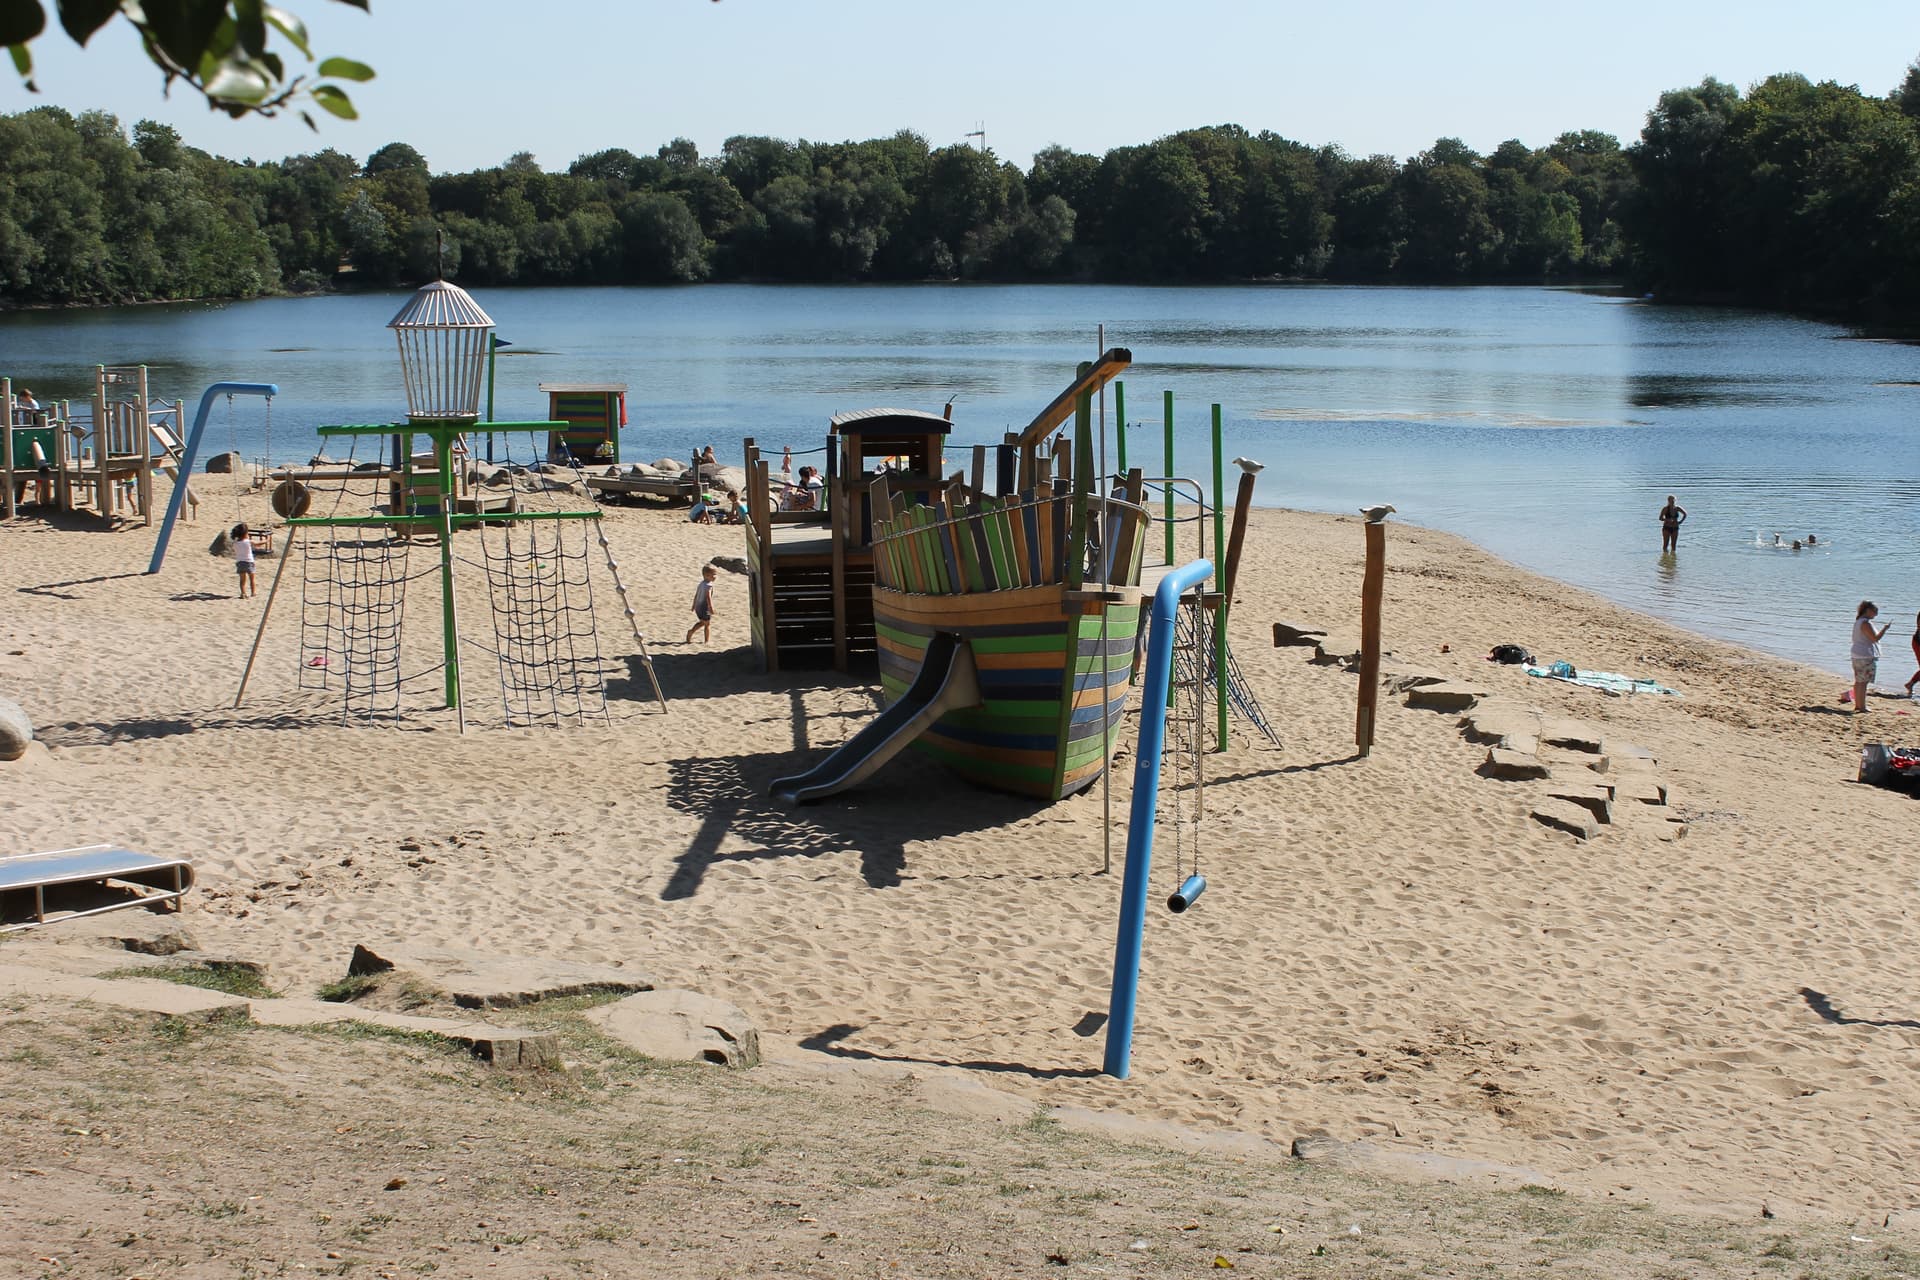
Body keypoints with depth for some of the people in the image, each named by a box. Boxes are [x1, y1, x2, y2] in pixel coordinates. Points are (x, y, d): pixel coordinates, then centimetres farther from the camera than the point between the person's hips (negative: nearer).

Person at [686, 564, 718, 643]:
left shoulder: (701, 584, 10)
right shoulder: (709, 585, -18)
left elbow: (696, 595, 16)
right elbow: (708, 597, -27)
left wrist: (694, 606, 25)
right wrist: (711, 608, -28)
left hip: (698, 607, 8)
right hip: (704, 608, -8)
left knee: (702, 622, 26)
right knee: (707, 624, 5)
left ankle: (691, 631, 15)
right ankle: (706, 641, 8)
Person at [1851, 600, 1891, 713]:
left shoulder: (1858, 622, 14)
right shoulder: (1866, 623, -17)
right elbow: (1875, 638, -19)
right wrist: (1885, 628, -11)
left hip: (1856, 655, 10)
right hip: (1866, 656, -10)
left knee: (1858, 681, 14)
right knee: (1863, 682, -7)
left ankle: (1857, 705, 20)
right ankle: (1862, 707, -6)